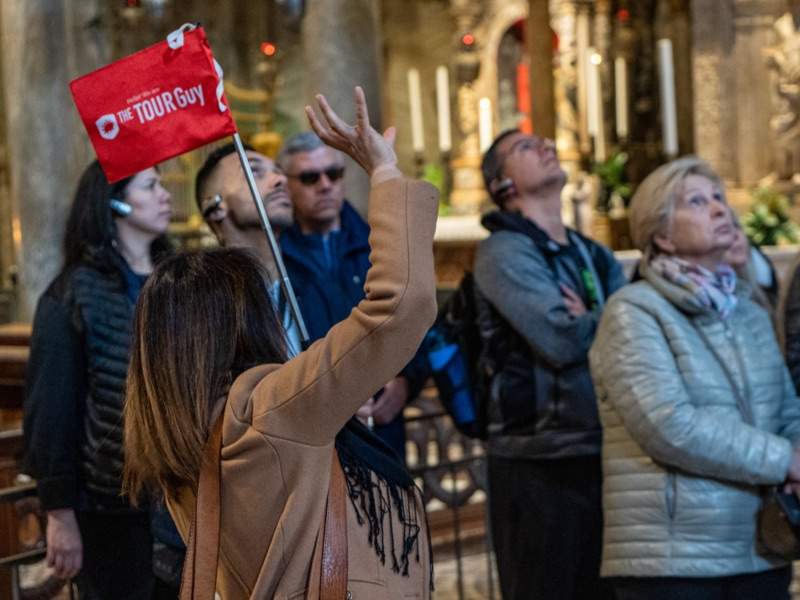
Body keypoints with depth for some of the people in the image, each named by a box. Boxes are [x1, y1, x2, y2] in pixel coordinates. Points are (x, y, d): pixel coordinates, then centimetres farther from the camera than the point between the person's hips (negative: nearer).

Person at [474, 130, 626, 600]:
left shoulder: (597, 257, 17)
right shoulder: (504, 251, -7)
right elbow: (561, 341, -19)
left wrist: (590, 324, -13)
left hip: (605, 456, 7)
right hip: (541, 463, -7)